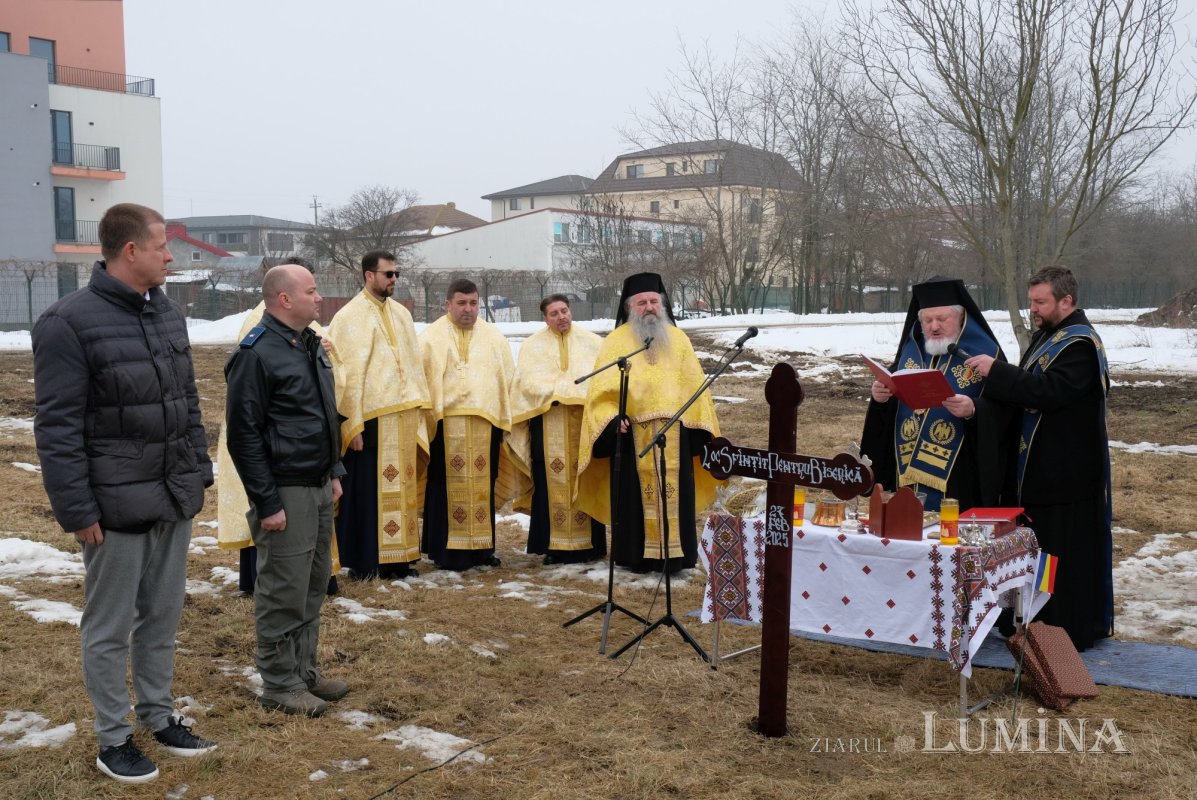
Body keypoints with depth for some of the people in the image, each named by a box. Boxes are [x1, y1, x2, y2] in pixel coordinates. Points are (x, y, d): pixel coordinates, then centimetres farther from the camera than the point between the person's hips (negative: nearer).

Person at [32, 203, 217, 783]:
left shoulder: (169, 315, 9)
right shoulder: (69, 322, -13)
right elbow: (57, 428, -15)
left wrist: (199, 472, 13)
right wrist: (76, 510, -16)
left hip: (174, 500, 7)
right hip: (116, 506, -6)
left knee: (163, 617, 16)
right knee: (109, 628, 7)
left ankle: (158, 716, 32)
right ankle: (113, 739, 20)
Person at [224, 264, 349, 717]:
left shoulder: (310, 344, 12)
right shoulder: (257, 353, -16)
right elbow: (243, 435, -17)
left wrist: (334, 472, 18)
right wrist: (266, 502, -18)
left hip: (319, 487, 9)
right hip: (286, 492, -9)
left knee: (314, 586, 15)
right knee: (284, 593, 0)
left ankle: (304, 671, 27)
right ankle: (280, 683, 12)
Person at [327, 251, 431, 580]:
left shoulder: (401, 313, 14)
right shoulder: (350, 317, -6)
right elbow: (348, 374, -11)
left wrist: (419, 410, 11)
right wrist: (353, 426, -14)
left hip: (403, 417, 6)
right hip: (371, 418, -6)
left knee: (400, 486, 9)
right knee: (367, 489, 1)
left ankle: (396, 557, 18)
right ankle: (363, 562, 10)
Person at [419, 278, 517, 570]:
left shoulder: (493, 336, 14)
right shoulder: (431, 337, 5)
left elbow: (510, 379, 14)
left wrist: (505, 415, 6)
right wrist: (425, 415, -7)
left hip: (486, 422, 3)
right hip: (445, 423, -3)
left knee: (483, 486, 6)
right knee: (448, 486, -1)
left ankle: (482, 546, 16)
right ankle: (447, 550, 5)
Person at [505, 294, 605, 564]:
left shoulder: (592, 342, 14)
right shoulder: (533, 345, 11)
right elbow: (529, 381, -1)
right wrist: (557, 391, -14)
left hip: (585, 423, 1)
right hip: (549, 425, -1)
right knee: (553, 483, -4)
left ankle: (589, 543, 6)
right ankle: (555, 546, -1)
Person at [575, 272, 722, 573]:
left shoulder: (678, 340, 12)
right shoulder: (615, 342, 3)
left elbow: (695, 386, 12)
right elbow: (603, 388, -3)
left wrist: (700, 425, 5)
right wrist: (613, 418, -19)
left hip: (674, 432, 3)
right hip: (632, 433, -2)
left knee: (674, 491, 3)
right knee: (636, 493, 0)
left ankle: (673, 553, 11)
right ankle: (637, 555, 8)